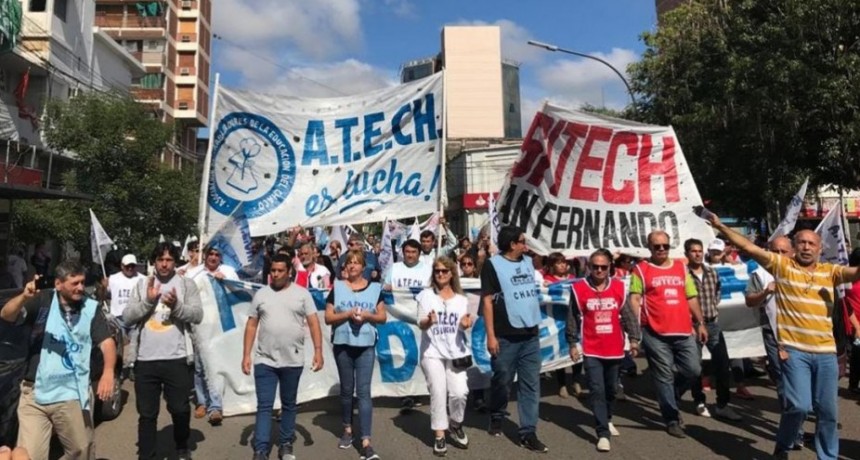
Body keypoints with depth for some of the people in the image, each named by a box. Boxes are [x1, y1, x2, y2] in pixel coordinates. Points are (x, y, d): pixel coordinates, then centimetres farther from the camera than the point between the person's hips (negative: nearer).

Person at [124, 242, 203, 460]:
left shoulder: (186, 283, 2)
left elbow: (198, 315, -7)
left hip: (177, 359, -2)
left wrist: (177, 305, -24)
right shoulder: (142, 284, 9)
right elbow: (127, 317, 2)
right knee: (147, 413, 12)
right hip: (146, 360, 2)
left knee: (180, 409, 11)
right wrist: (148, 301, -13)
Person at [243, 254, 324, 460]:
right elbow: (251, 325, 6)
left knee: (289, 405, 13)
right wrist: (246, 355, 1)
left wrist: (318, 351, -13)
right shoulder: (261, 294, 5)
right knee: (264, 406, 1)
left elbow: (313, 323, -4)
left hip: (292, 361, 0)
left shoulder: (302, 293, -1)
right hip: (264, 360, 1)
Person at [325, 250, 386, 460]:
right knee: (346, 389, 14)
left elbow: (382, 317, 5)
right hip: (342, 345, 1)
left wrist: (368, 315, -14)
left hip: (366, 346, -1)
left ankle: (366, 442, -3)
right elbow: (328, 318, -1)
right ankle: (347, 430, 34)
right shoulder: (337, 288, 1)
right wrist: (348, 313, -16)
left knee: (364, 391, -4)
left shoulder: (374, 288, 3)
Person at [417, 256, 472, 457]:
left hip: (456, 352, 2)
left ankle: (456, 425, 22)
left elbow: (462, 326, 9)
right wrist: (428, 321, -27)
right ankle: (439, 436, 9)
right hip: (432, 352, -2)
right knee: (438, 392, -6)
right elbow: (421, 325, -5)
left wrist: (465, 324, -14)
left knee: (460, 392, -6)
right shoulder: (426, 295, 0)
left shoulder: (461, 299, 10)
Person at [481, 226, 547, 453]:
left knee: (531, 385, 5)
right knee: (502, 381, 9)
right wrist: (490, 335, -14)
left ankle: (528, 432, 12)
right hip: (506, 336, -5)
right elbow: (487, 300, -10)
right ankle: (496, 419, 33)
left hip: (531, 335, 5)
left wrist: (537, 323, 17)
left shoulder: (527, 261, 11)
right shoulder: (493, 265, -8)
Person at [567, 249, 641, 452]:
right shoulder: (579, 288, -7)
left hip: (615, 349, 3)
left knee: (611, 389, 18)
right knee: (597, 391, -5)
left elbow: (628, 315, 5)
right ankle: (603, 434, 1)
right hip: (591, 351, -3)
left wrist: (634, 338, 0)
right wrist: (572, 344, 0)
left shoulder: (619, 287, 0)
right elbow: (572, 319, -1)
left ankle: (607, 420, 41)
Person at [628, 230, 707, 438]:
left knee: (694, 371, 6)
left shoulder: (681, 267, 14)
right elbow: (634, 299, -6)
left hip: (684, 331, 5)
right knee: (664, 377, 4)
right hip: (655, 333, -4)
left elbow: (692, 298, 18)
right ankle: (672, 420, 18)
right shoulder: (641, 269, -1)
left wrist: (700, 323, 16)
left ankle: (668, 396, 32)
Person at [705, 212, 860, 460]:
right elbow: (748, 247, -6)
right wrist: (720, 226, -12)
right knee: (799, 405, -8)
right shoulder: (782, 265, 1)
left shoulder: (830, 271, 9)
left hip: (826, 352, 4)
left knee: (828, 409, 11)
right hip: (794, 350, -3)